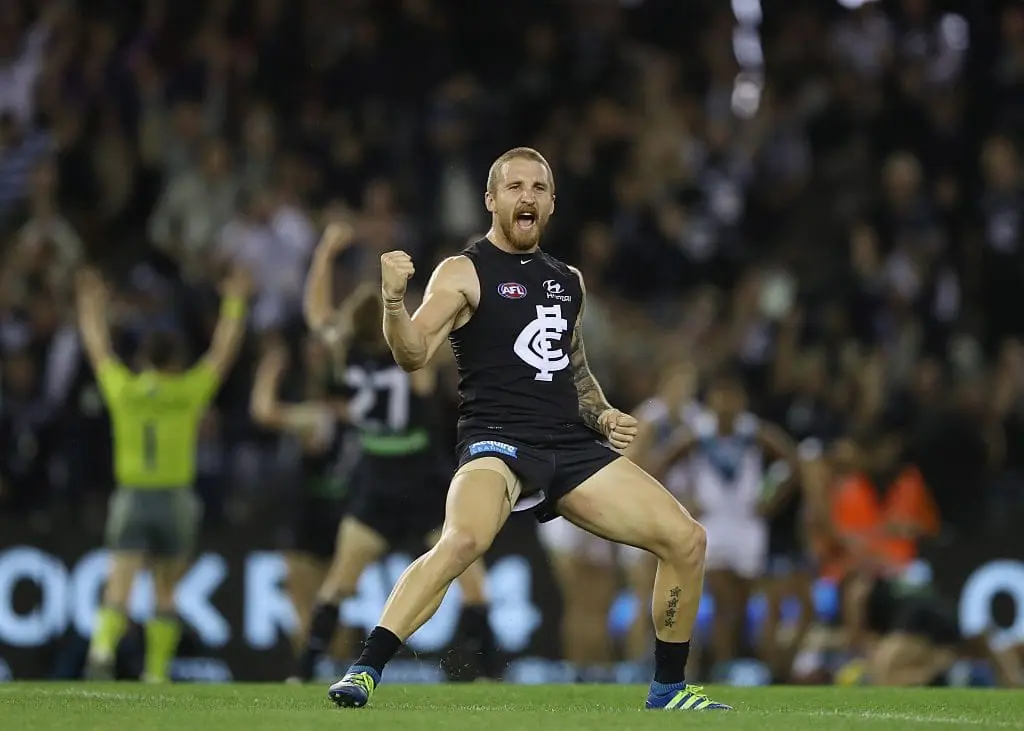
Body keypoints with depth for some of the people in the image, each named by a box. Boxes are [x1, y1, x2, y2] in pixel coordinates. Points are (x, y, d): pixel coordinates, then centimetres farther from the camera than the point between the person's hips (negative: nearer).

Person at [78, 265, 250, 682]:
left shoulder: (122, 389, 1)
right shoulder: (189, 391, -1)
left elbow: (97, 347, 17)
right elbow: (224, 348, 11)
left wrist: (91, 303, 31)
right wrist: (235, 302, 24)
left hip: (131, 497, 0)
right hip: (176, 499, 0)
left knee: (120, 584, -8)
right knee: (166, 592, 11)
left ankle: (103, 648, -32)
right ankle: (157, 672, 10)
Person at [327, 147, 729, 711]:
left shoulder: (568, 280, 19)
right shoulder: (464, 273, -1)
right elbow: (414, 355, -16)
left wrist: (602, 415, 13)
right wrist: (394, 301, -35)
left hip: (572, 446, 6)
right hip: (497, 442, -6)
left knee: (686, 539, -1)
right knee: (464, 539, -37)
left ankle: (669, 689, 16)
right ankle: (363, 672, -30)